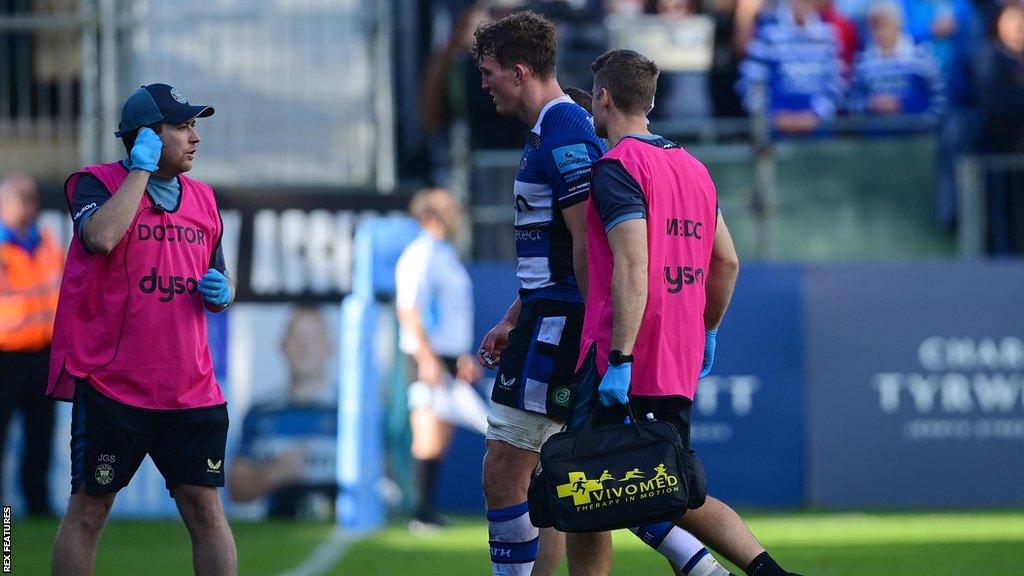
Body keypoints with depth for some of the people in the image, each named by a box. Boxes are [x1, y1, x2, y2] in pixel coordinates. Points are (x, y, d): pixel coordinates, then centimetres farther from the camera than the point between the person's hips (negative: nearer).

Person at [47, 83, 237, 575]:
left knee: (205, 508, 0)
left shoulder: (202, 199, 15)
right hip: (109, 385, -5)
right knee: (89, 510, 1)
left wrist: (220, 292, 2)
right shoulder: (98, 184, -3)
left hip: (190, 391, 5)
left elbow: (220, 281, 26)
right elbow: (102, 237, -26)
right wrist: (140, 170, -17)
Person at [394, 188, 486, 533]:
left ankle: (428, 514, 10)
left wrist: (464, 357, 25)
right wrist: (428, 359, -26)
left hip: (448, 360, 10)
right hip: (428, 358, -10)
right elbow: (408, 310, -20)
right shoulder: (421, 255, -11)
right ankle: (422, 514, -10)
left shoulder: (446, 256, 20)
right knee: (429, 437, -11)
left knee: (441, 440, 8)